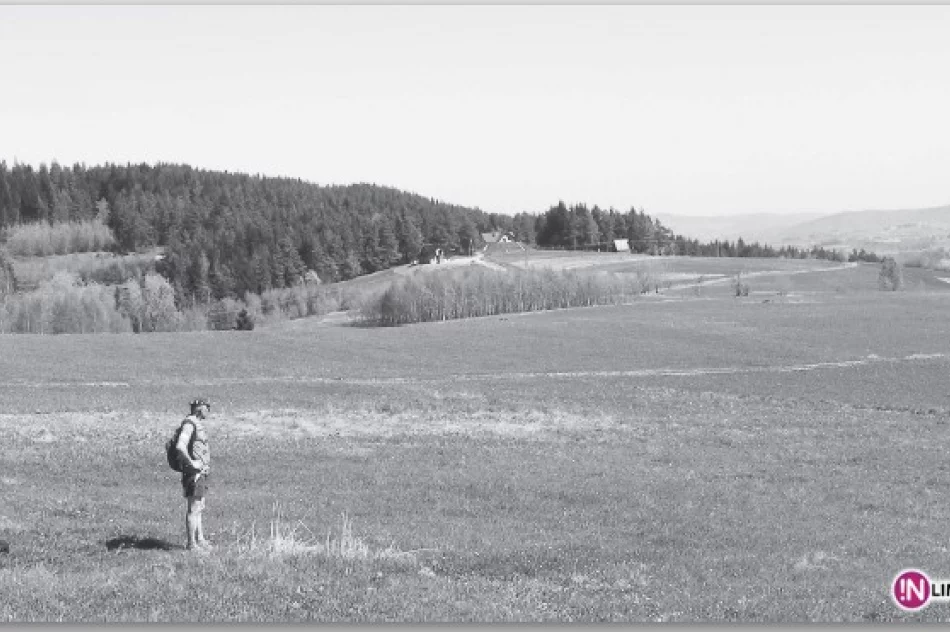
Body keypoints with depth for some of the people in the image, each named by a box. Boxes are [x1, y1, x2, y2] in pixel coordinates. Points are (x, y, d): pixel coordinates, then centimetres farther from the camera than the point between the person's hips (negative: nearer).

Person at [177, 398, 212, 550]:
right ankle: (192, 543, -4)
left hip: (201, 473, 10)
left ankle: (200, 540, 21)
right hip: (194, 473, -10)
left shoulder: (197, 424, 15)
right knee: (193, 509, -7)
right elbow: (180, 446, -29)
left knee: (198, 508, 14)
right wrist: (192, 463, -22)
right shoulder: (189, 423, -15)